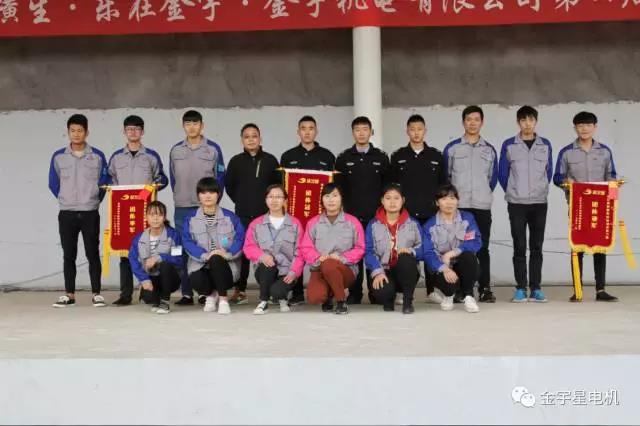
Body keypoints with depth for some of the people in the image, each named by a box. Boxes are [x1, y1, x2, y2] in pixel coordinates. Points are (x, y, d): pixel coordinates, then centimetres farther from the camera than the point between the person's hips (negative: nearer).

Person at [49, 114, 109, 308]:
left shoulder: (97, 156, 0)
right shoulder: (58, 157, 2)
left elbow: (104, 182, 5)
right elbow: (53, 184, 10)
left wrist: (93, 201, 3)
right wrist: (66, 200, 8)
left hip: (90, 213, -1)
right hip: (66, 214, 1)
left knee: (93, 254, 0)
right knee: (69, 255, 6)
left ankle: (96, 293, 6)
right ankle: (69, 294, 13)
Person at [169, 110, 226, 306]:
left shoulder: (213, 149, 2)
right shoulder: (175, 150, 8)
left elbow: (220, 177, 3)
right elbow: (172, 178, 14)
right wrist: (179, 199, 9)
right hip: (182, 209, 2)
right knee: (184, 251, 2)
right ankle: (186, 293, 6)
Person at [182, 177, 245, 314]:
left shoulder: (230, 217, 4)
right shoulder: (190, 219, 6)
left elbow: (240, 239, -5)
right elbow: (188, 243, -6)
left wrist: (227, 254, -23)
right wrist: (205, 255, -23)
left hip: (226, 266, -1)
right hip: (201, 265, 1)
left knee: (216, 259, -36)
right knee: (195, 280, -33)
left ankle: (223, 299, -17)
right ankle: (210, 295, 7)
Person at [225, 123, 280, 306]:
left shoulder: (270, 160, 5)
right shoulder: (236, 161, 7)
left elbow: (279, 183, 8)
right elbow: (229, 185, 13)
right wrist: (240, 201, 9)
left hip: (266, 214, -1)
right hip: (243, 215, 1)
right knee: (242, 251, 1)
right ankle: (240, 290, 6)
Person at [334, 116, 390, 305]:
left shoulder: (381, 157, 8)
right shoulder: (343, 158, 8)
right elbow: (338, 187, 7)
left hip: (376, 215, 0)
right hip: (351, 215, 0)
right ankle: (354, 294, 7)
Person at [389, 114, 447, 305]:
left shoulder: (436, 156, 8)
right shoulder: (398, 157, 7)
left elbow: (443, 184, 9)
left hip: (430, 213, 1)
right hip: (405, 212, -1)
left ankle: (432, 290, 13)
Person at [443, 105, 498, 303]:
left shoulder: (489, 150, 12)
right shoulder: (452, 148, 6)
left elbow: (493, 178, 17)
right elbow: (444, 176, 9)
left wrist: (484, 195, 12)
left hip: (482, 207, 1)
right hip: (457, 206, -1)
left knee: (482, 248, 2)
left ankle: (485, 289, 7)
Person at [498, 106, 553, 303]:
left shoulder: (545, 145, 6)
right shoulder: (508, 145, 1)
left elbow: (549, 172, 13)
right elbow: (502, 174, 5)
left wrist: (540, 191, 12)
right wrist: (512, 192, 9)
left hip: (539, 203, 1)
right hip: (516, 204, -1)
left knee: (536, 247, 3)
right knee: (519, 247, 0)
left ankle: (535, 289, 8)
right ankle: (520, 288, 5)